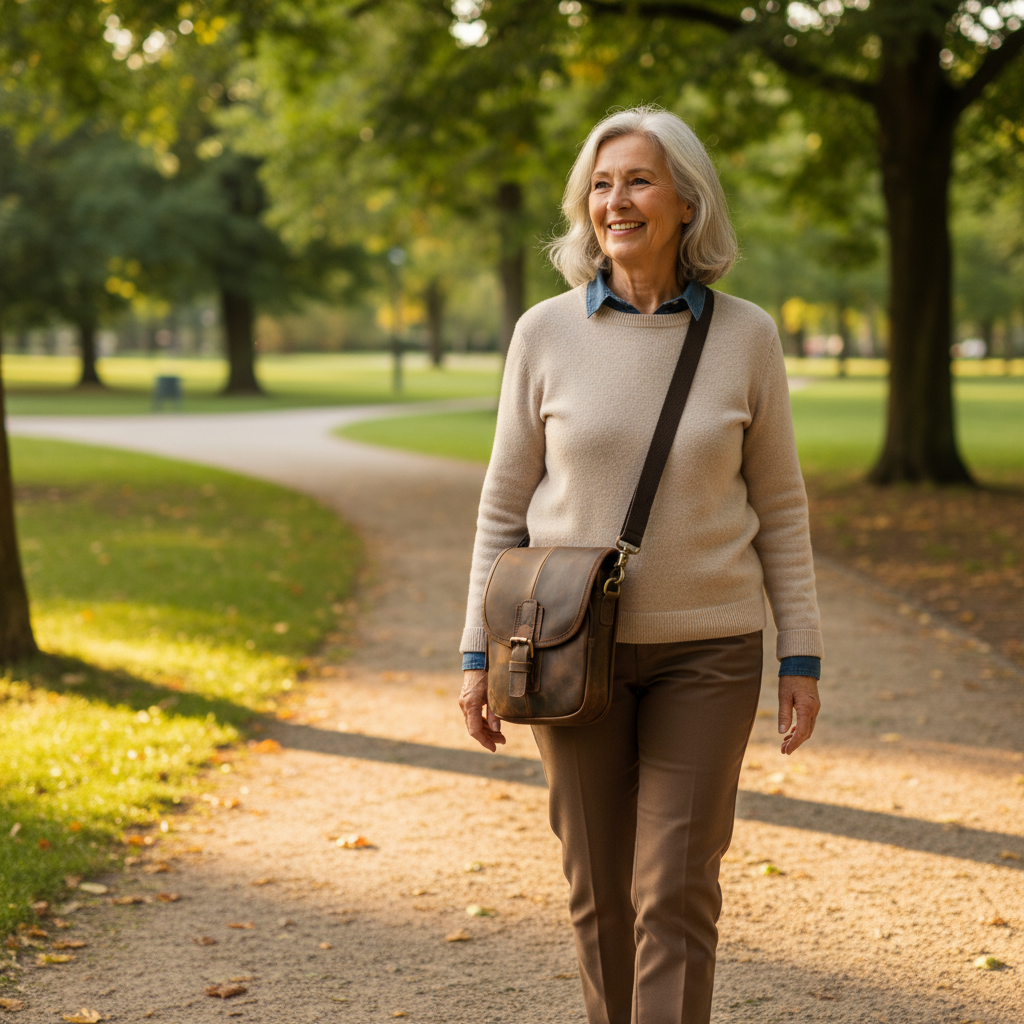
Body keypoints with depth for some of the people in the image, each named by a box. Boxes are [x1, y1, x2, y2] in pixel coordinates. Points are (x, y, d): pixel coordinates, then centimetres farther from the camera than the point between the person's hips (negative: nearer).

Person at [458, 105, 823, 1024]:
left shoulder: (745, 337, -3)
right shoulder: (546, 334, -3)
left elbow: (779, 505, 3)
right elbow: (505, 501, 3)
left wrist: (802, 656, 1)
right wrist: (479, 654, 0)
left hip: (706, 649, -1)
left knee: (677, 889, -5)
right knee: (600, 887, 9)